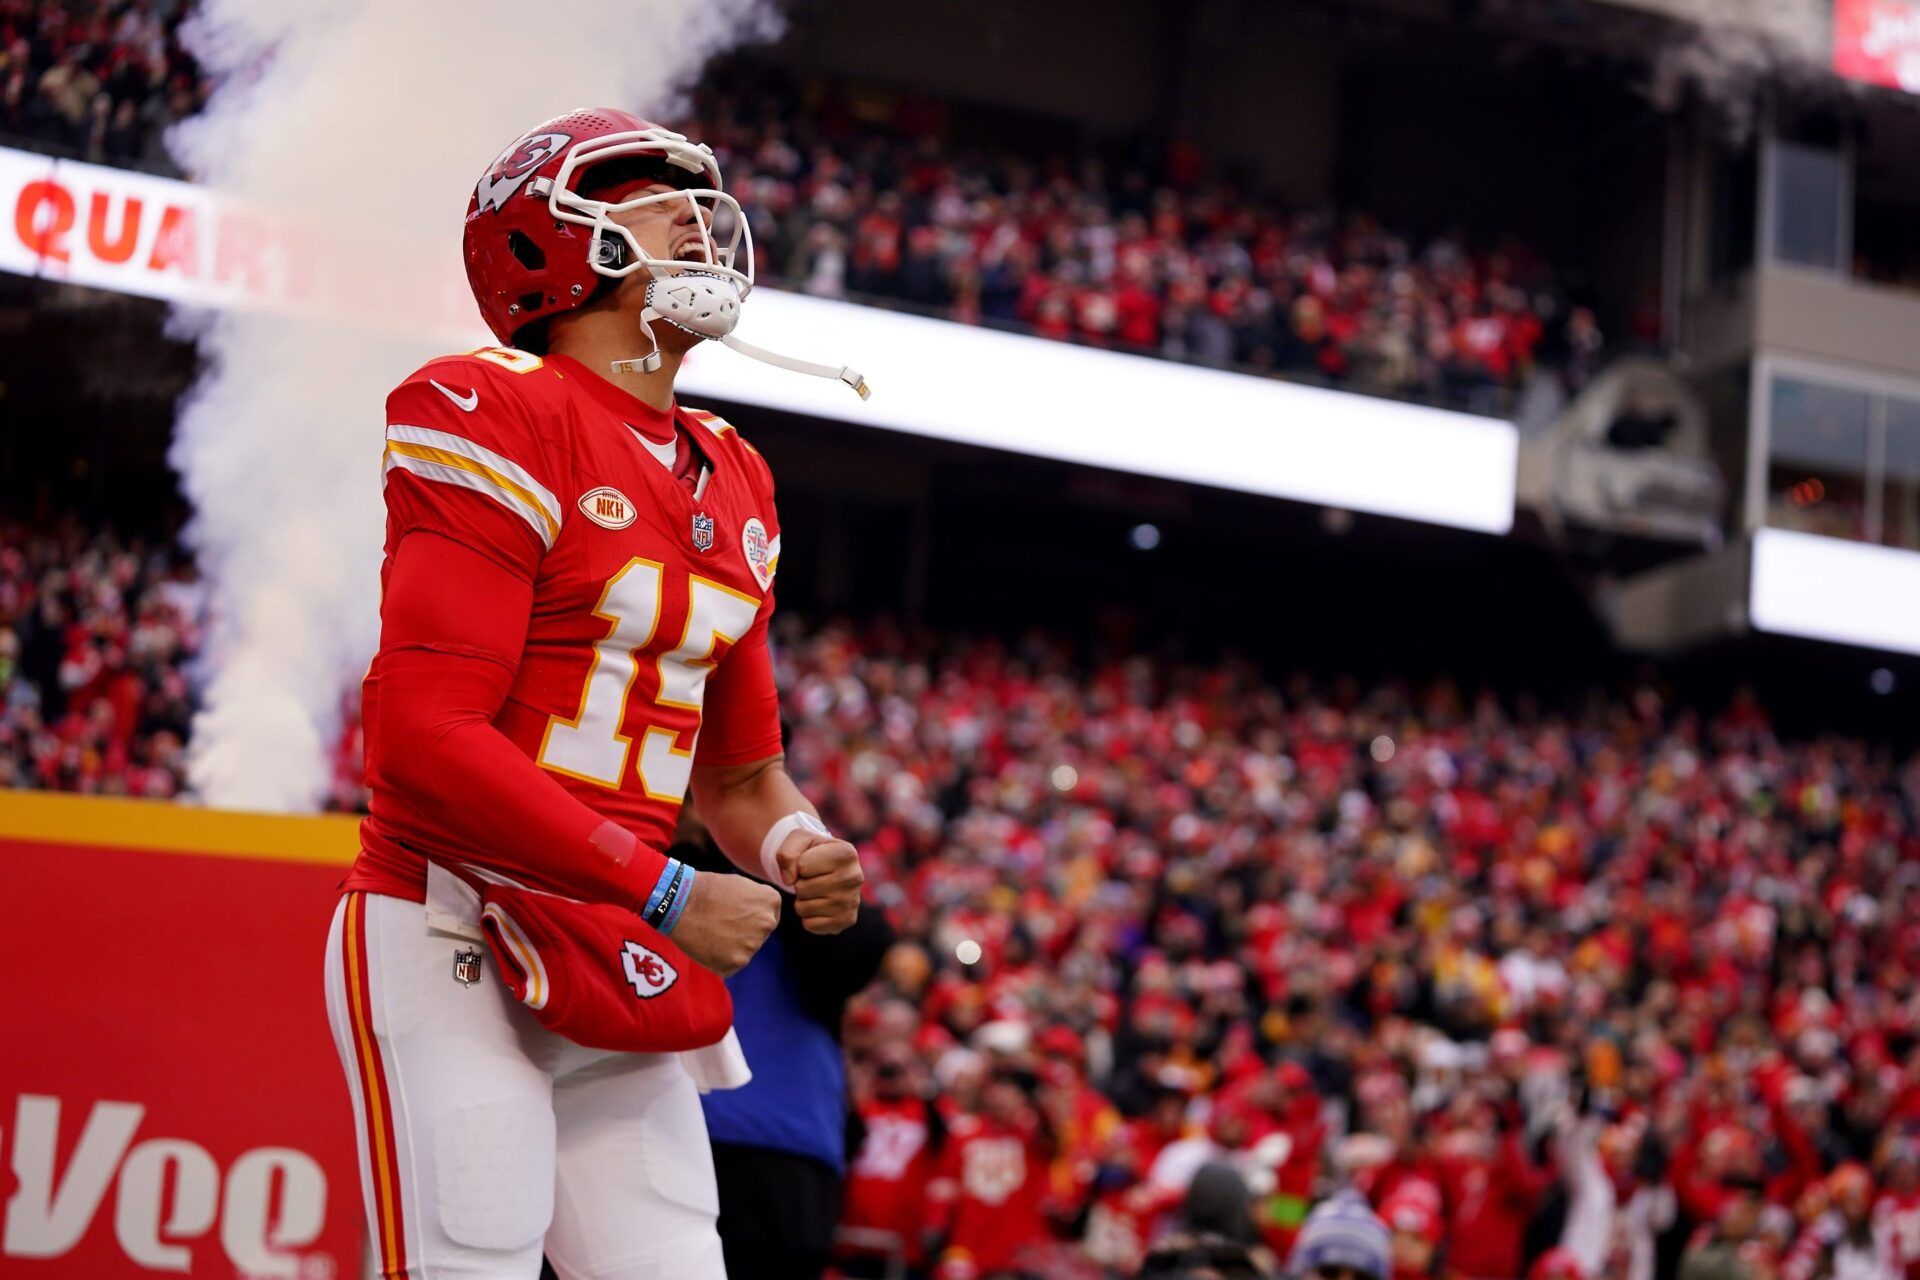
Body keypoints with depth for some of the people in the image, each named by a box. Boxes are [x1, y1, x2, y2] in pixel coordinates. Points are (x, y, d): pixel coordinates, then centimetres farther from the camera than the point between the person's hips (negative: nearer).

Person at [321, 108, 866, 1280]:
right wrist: (667, 894, -16)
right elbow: (425, 738, -18)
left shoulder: (732, 482, 15)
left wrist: (795, 846, -1)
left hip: (610, 971, 8)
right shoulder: (498, 418, -10)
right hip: (450, 944, -8)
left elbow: (740, 764, 23)